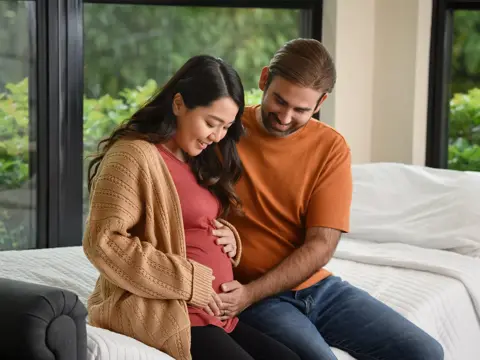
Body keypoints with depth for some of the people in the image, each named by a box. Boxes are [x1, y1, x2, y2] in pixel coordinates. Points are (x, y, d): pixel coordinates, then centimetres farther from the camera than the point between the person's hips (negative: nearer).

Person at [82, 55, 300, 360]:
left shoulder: (198, 160, 18)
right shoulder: (135, 155, -10)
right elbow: (104, 242, -18)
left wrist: (230, 237, 6)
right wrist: (187, 282, -17)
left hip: (215, 312, 9)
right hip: (163, 312, -9)